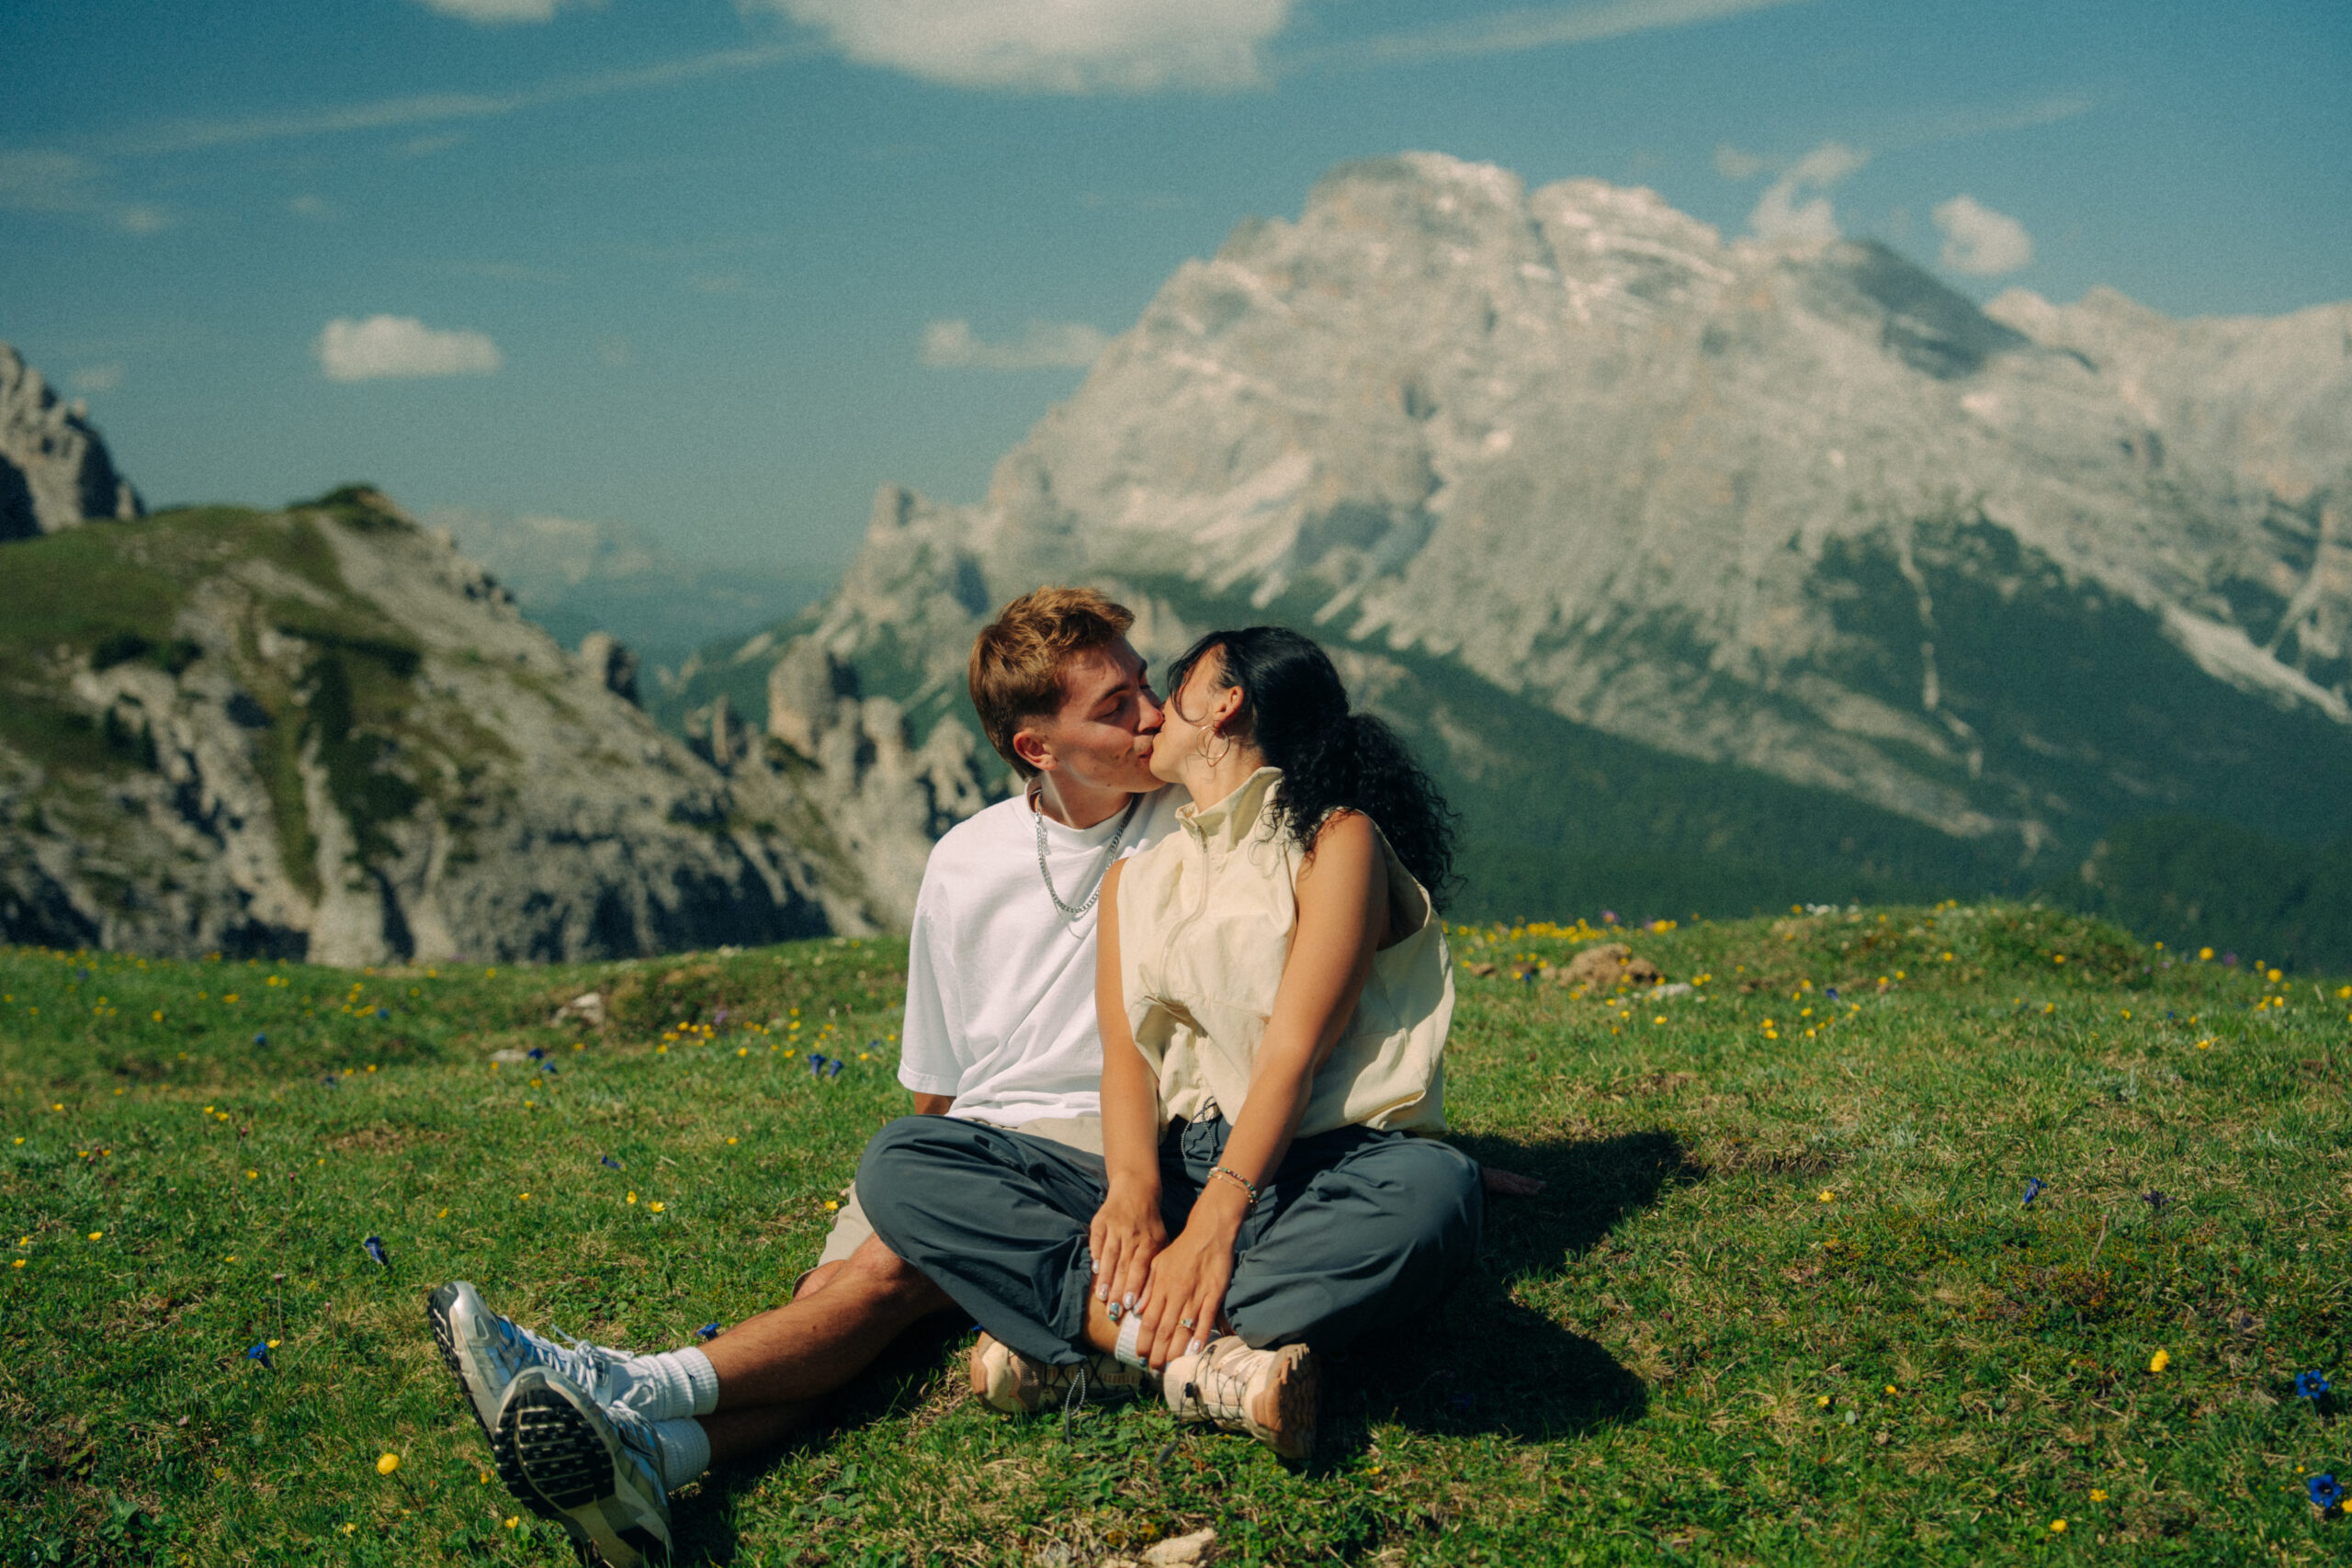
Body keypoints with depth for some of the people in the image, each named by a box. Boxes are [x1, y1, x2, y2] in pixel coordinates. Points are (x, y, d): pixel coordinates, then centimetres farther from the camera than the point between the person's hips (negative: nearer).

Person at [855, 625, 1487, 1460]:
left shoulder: (1337, 841, 2)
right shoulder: (1135, 876, 19)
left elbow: (1293, 1051, -11)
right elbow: (1126, 1051, 4)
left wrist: (1213, 1225, -24)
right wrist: (1133, 1189, -18)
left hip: (1295, 1174, -4)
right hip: (1168, 1167, 5)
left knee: (1434, 1188, -39)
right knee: (898, 1162, -14)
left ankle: (1078, 1340, -32)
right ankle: (1206, 1359, -30)